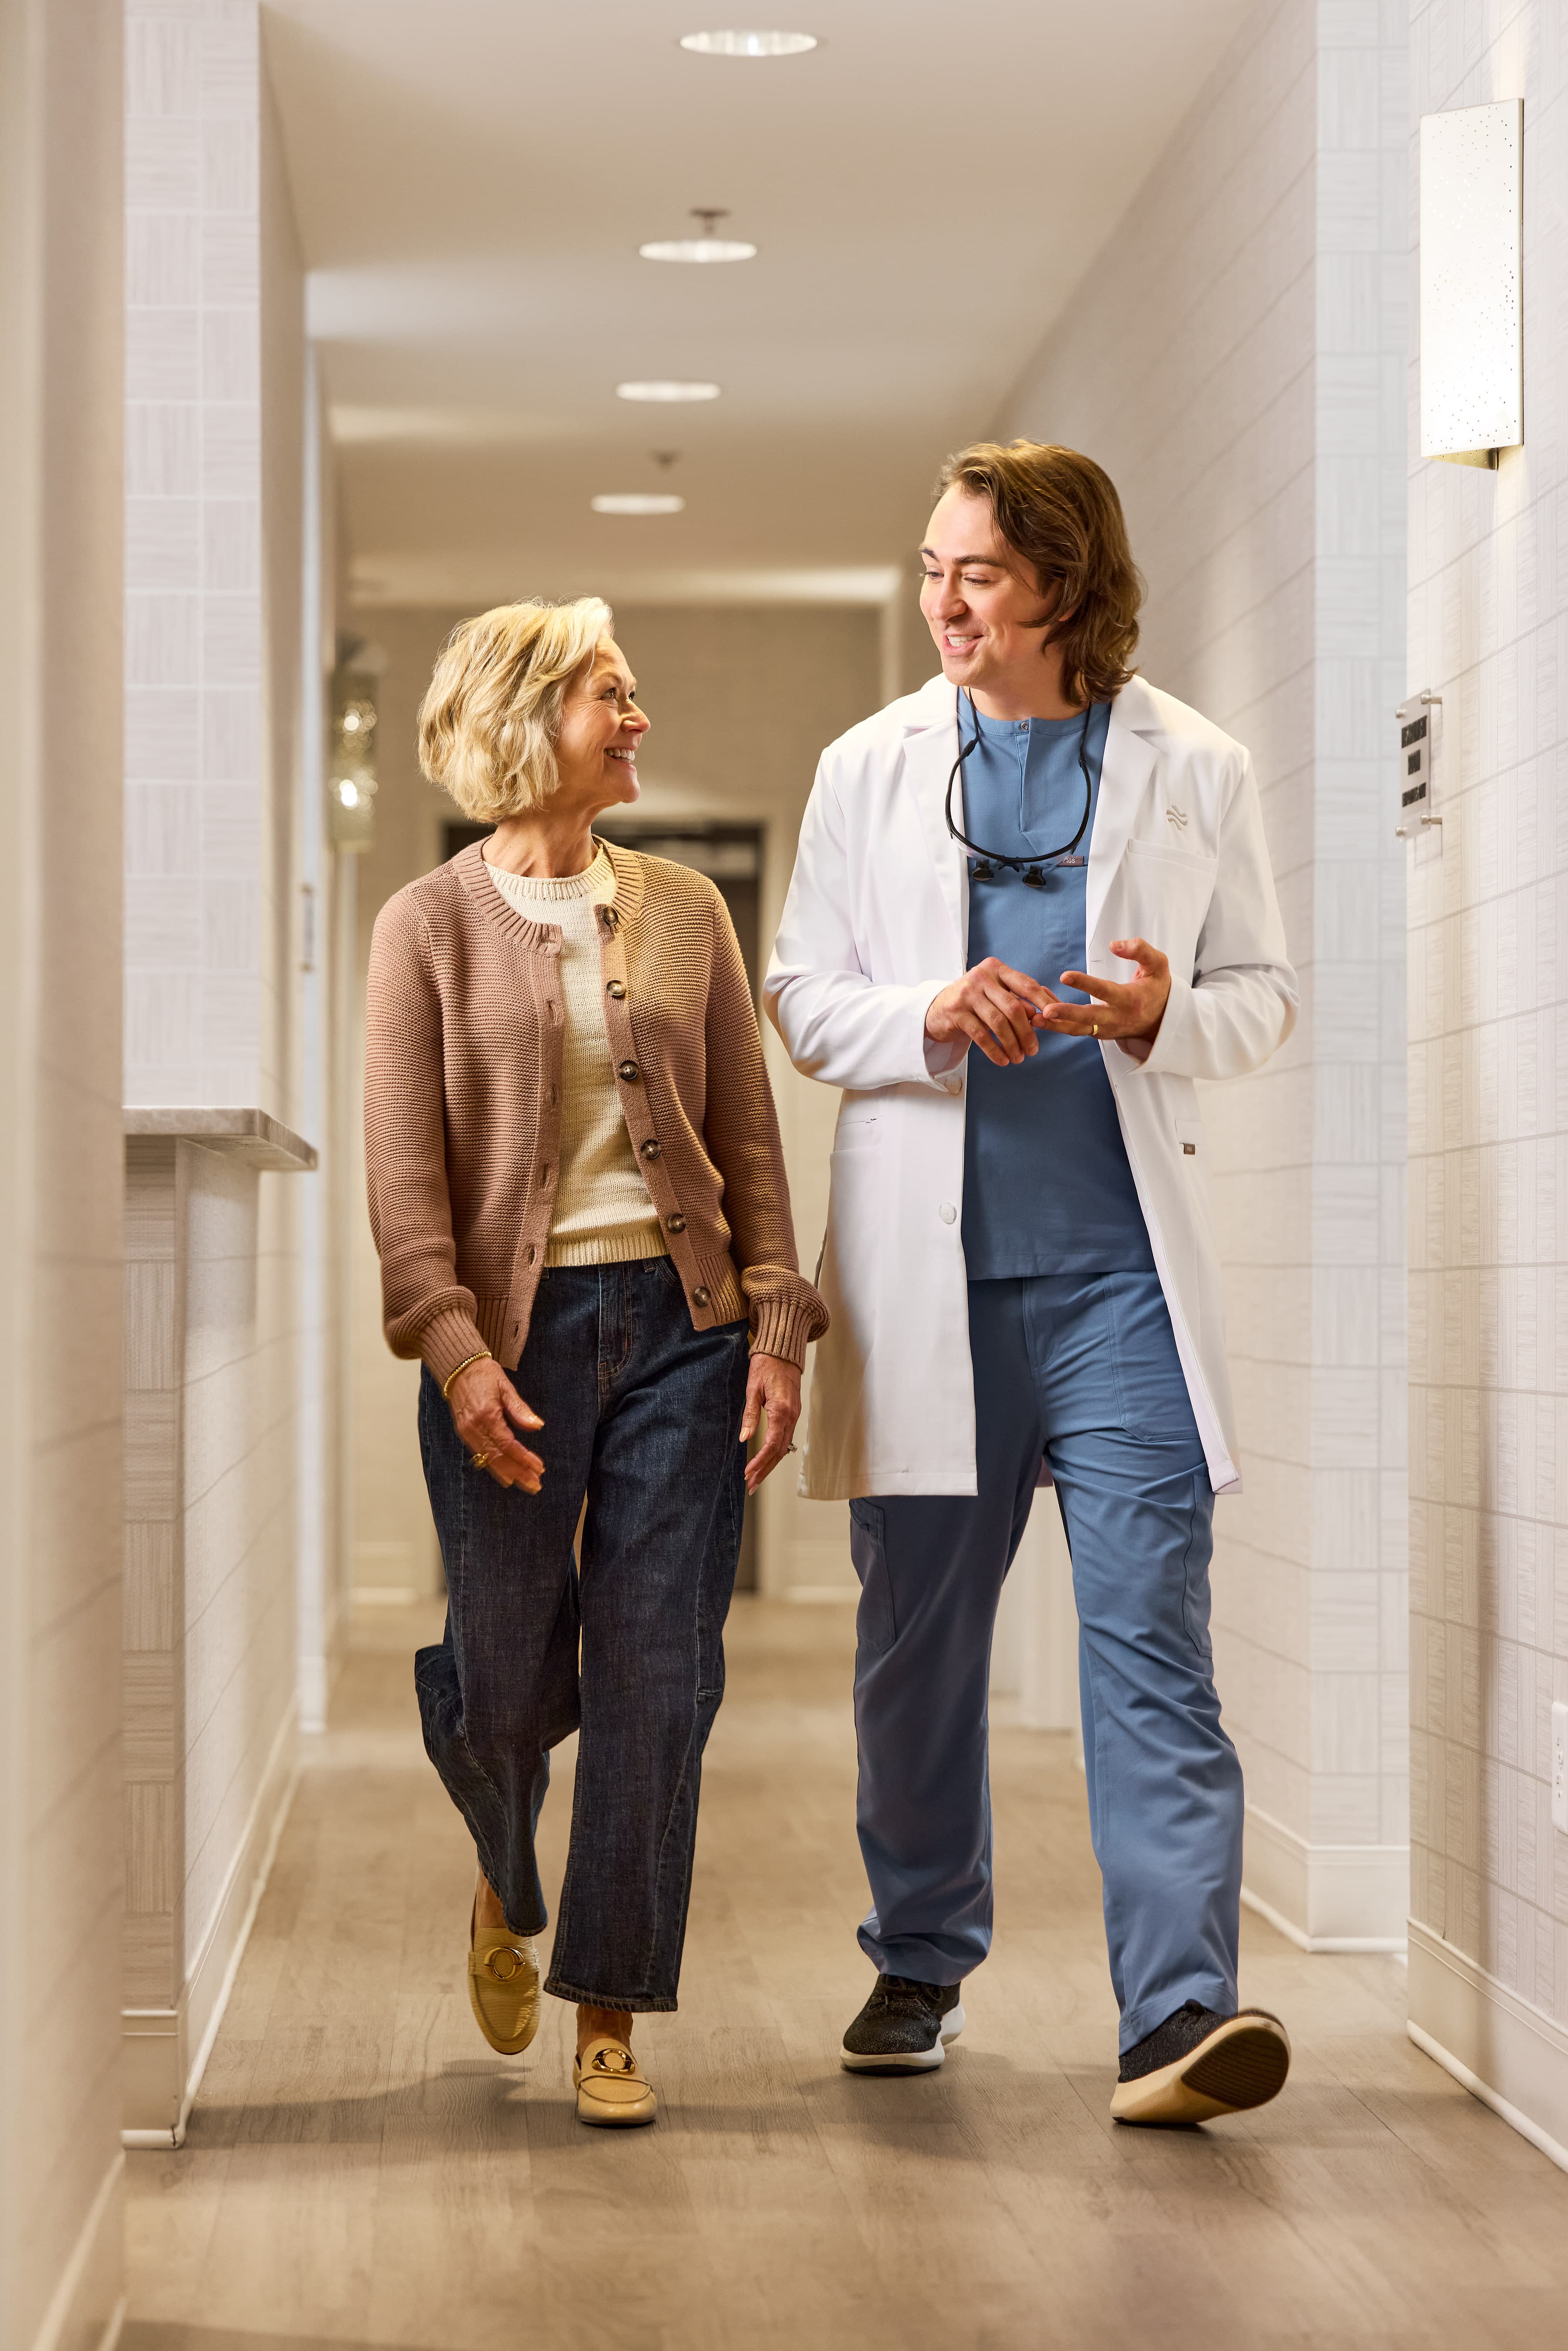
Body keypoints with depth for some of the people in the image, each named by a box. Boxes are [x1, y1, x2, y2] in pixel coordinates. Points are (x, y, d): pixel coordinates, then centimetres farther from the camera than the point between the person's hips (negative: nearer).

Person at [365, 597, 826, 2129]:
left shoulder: (685, 912, 9)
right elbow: (402, 1165, -6)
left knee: (657, 1682, 0)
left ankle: (609, 2014, 11)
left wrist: (776, 1324, -1)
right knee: (507, 1679, 5)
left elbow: (749, 1136, 9)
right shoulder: (430, 927, 0)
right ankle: (507, 1889, 39)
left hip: (679, 1324, 2)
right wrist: (457, 1351, -17)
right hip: (516, 1329, -2)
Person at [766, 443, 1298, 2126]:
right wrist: (932, 1019, -11)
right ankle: (918, 1968, 27)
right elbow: (801, 999, 9)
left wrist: (1165, 1015, -12)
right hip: (925, 1266, 2)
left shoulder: (1195, 771, 5)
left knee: (1150, 1634, -11)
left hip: (1118, 1263, -2)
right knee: (917, 1639, 10)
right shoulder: (870, 767, 9)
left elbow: (1264, 994, 10)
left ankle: (1180, 2013, -13)